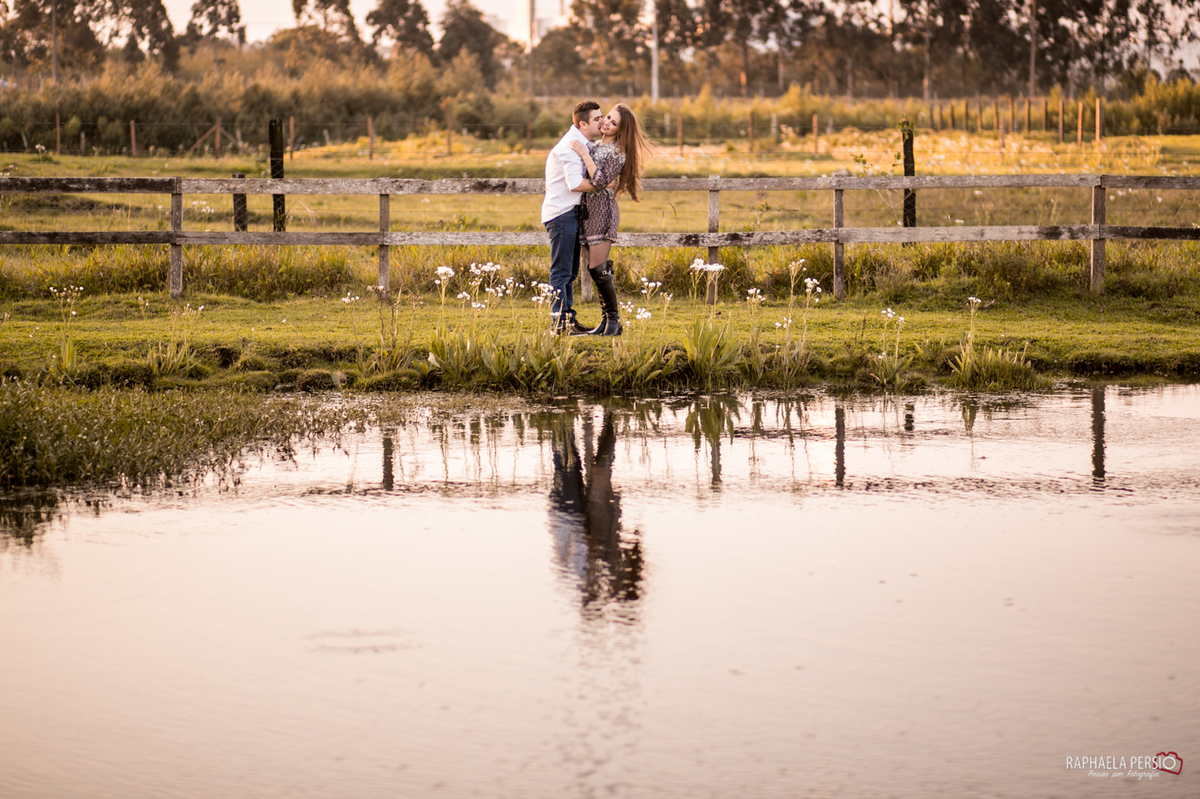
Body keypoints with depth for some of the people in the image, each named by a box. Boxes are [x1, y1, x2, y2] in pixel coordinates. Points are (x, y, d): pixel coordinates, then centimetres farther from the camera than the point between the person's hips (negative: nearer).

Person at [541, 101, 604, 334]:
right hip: (561, 212, -10)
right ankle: (560, 323, -10)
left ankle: (569, 319, 18)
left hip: (571, 212, 10)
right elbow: (576, 183, -24)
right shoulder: (570, 145, -17)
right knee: (561, 271, -9)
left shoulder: (582, 144, 15)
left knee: (570, 271, 13)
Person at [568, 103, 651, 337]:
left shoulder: (617, 153, -10)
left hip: (603, 211, -8)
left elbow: (600, 181, -22)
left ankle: (614, 320, -5)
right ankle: (606, 319, 12)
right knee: (596, 269, 7)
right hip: (588, 211, 8)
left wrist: (584, 154, -20)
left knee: (598, 268, -12)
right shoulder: (595, 146, 14)